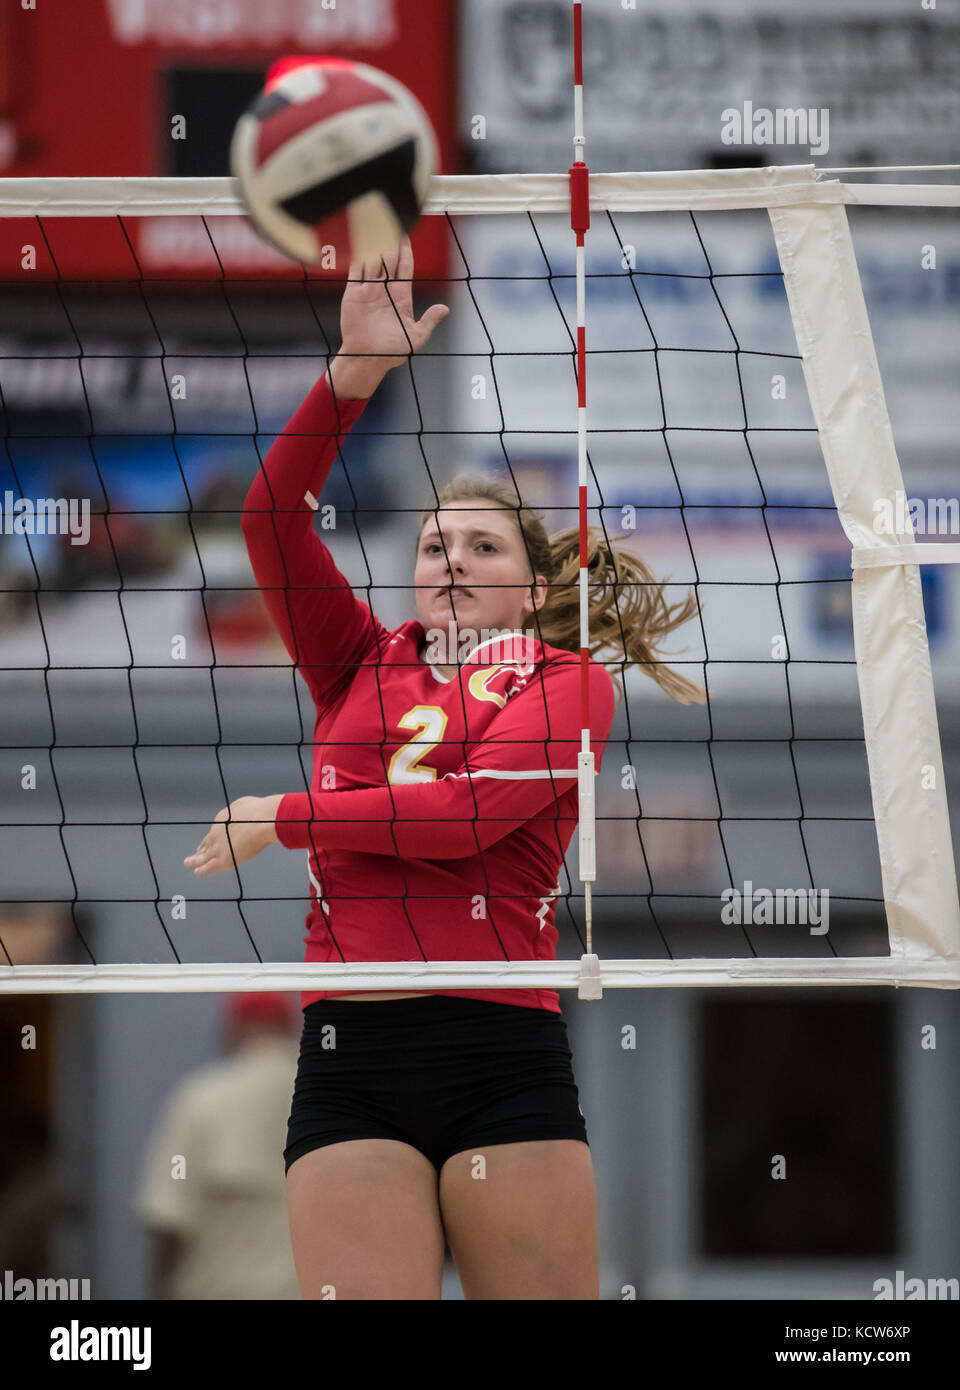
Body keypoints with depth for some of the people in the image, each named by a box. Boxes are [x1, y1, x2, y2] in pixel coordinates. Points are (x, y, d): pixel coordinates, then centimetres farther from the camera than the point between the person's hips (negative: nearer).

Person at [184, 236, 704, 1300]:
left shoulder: (566, 684, 11)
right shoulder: (361, 667, 20)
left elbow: (472, 811, -6)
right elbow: (272, 516, 8)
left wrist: (283, 820, 3)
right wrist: (356, 372, -2)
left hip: (505, 1056, -2)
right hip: (348, 1057, 2)